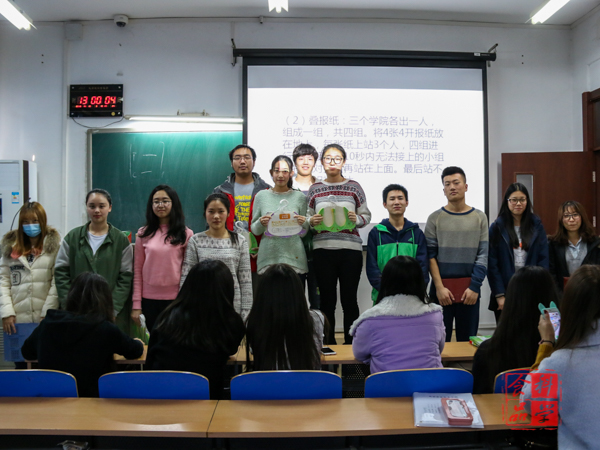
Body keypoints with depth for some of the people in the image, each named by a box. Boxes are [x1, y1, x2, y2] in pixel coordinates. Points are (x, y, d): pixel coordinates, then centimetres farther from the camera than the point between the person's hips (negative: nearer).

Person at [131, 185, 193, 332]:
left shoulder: (186, 234, -1)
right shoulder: (143, 234, 5)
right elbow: (138, 270, 5)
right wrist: (136, 304, 1)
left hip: (175, 298, -2)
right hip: (149, 299, 2)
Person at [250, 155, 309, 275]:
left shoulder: (300, 197, 7)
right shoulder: (261, 196, 7)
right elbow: (254, 230, 10)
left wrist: (304, 224, -10)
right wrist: (260, 223, -11)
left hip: (293, 256, 0)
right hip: (268, 256, 0)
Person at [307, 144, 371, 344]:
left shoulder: (354, 187, 7)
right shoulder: (314, 189, 10)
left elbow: (366, 215, 9)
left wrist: (356, 219, -12)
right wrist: (311, 221, -7)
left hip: (350, 248, -1)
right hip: (323, 250, 1)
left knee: (349, 299, 2)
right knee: (327, 299, 6)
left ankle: (351, 342, 15)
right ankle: (328, 344, 19)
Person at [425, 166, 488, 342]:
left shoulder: (479, 217, 6)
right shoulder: (435, 218, 3)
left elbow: (483, 255, 2)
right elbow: (430, 255, -2)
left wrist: (474, 287, -7)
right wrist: (439, 287, -10)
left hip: (470, 290, 1)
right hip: (442, 289, -1)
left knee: (467, 340, 9)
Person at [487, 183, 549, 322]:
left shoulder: (537, 226, 7)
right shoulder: (497, 227, 0)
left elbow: (544, 259, 3)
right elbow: (492, 264, -4)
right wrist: (499, 295, -10)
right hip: (505, 293, -1)